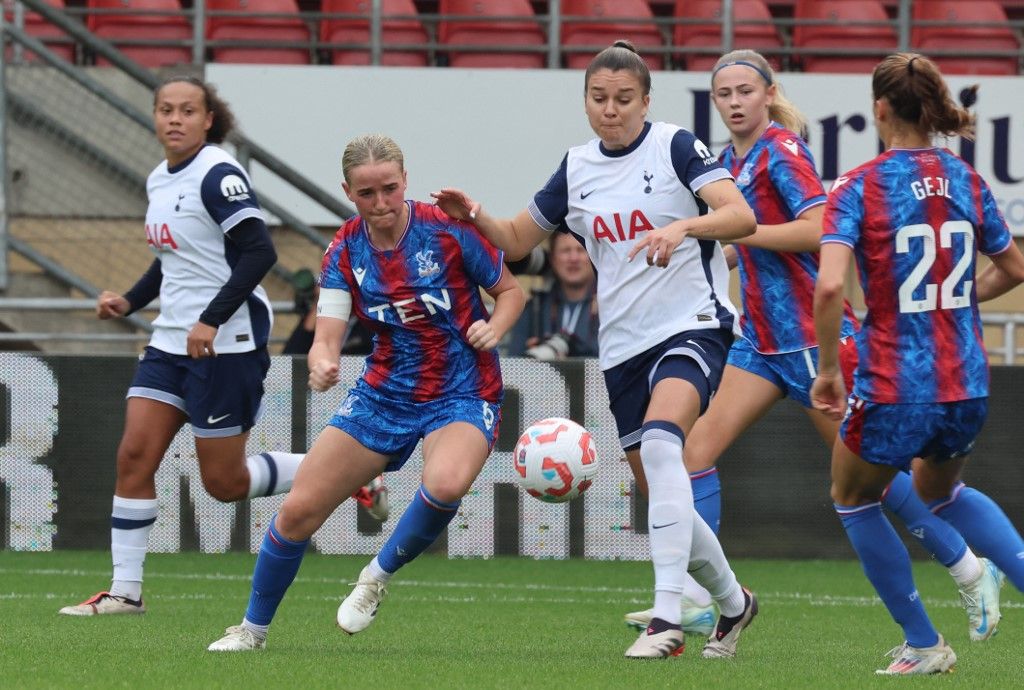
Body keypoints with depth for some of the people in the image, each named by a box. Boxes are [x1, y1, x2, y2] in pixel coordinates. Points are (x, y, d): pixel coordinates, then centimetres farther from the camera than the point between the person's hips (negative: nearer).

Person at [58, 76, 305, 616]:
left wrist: (211, 321, -27)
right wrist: (129, 302, 11)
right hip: (171, 339, 8)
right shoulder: (159, 180, 12)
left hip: (226, 342, -8)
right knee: (134, 455, -2)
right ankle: (125, 591, 2)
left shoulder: (217, 176, -14)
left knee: (224, 482, -3)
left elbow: (259, 253, -22)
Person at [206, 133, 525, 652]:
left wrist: (493, 328, -20)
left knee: (446, 483, -37)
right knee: (299, 510, -3)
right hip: (386, 392, 4)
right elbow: (326, 339, -10)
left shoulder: (447, 230, -13)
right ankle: (252, 629, 20)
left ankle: (380, 575, -8)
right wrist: (321, 362, -34)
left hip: (463, 395, -3)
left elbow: (511, 289, 1)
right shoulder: (345, 252, -4)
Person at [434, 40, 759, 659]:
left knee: (659, 442, -32)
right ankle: (733, 602, 33)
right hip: (624, 347, 7)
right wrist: (475, 216, -3)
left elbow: (742, 216, -19)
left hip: (691, 327, -7)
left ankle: (668, 616, -38)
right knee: (662, 496, 9)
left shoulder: (675, 147, -6)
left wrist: (683, 227, -37)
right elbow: (517, 239, 18)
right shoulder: (577, 170, 10)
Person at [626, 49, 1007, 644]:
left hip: (812, 336, -8)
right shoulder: (732, 159, 11)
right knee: (699, 447, -5)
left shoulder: (781, 151, -14)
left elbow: (817, 229, -26)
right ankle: (692, 600, -4)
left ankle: (972, 572, 16)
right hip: (763, 341, 8)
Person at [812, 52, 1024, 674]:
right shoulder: (968, 182, 4)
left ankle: (924, 643, 20)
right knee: (936, 492, 34)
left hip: (894, 388, -5)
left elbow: (830, 285, -22)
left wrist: (828, 370, -10)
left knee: (854, 500, 24)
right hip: (967, 384, 5)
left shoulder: (860, 188, -10)